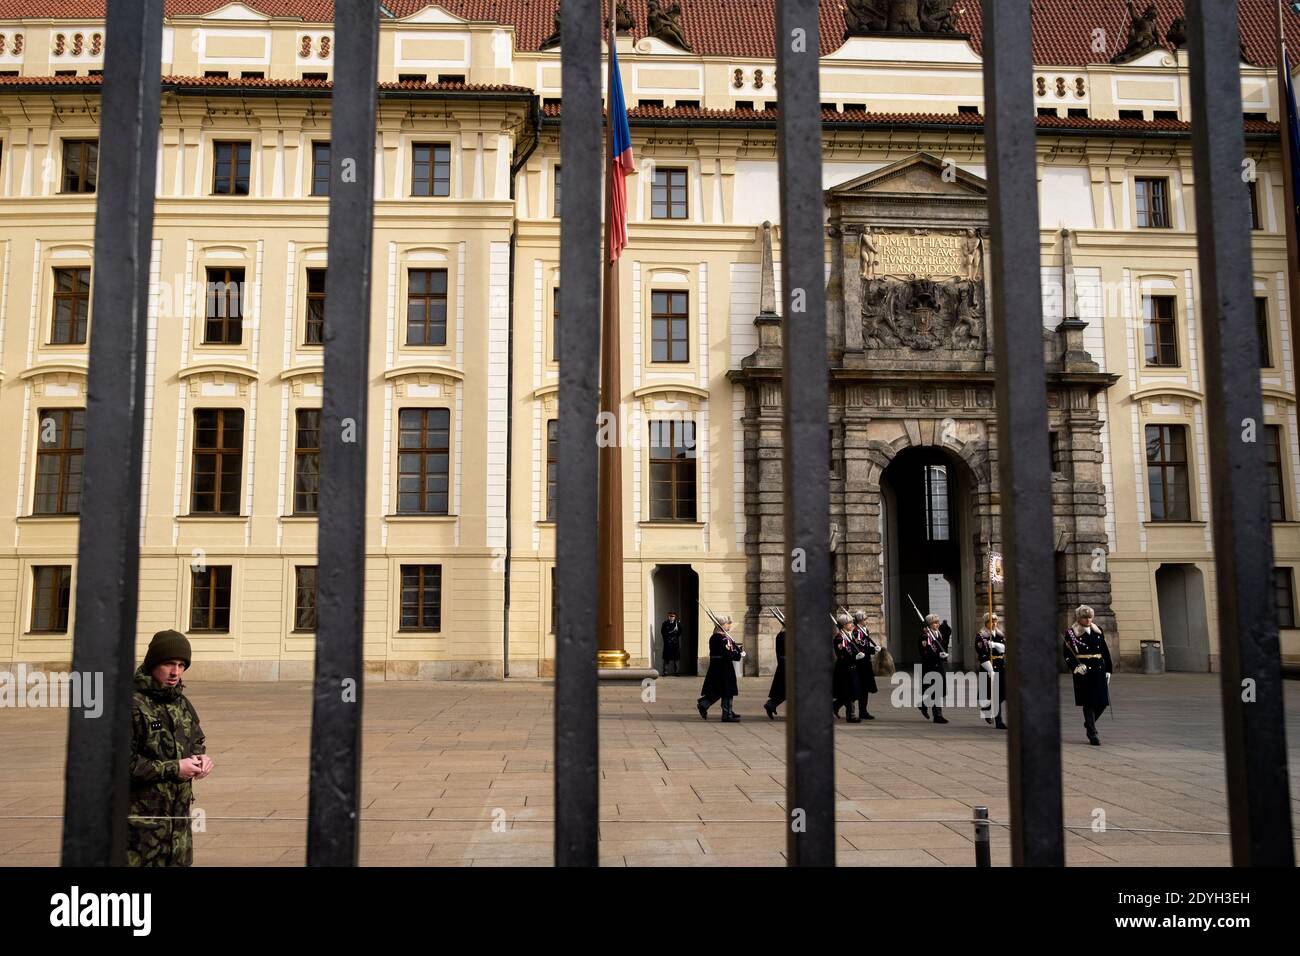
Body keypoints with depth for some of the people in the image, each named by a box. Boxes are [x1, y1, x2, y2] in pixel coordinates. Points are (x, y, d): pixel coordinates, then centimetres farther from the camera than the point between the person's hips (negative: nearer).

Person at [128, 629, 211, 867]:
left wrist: (201, 757, 2)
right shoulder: (132, 703, -14)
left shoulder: (182, 703, 12)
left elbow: (197, 741, 26)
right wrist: (173, 769, -17)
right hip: (141, 820, -7)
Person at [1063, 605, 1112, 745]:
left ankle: (1089, 723, 31)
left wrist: (1108, 670, 10)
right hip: (1083, 671, -4)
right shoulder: (1071, 633, -3)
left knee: (1103, 701, 3)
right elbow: (1068, 655, -4)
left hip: (1099, 670, 4)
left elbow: (1105, 652, 14)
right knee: (1088, 703, -3)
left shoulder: (1098, 631, 11)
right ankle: (1092, 734, 5)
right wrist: (1076, 667, -18)